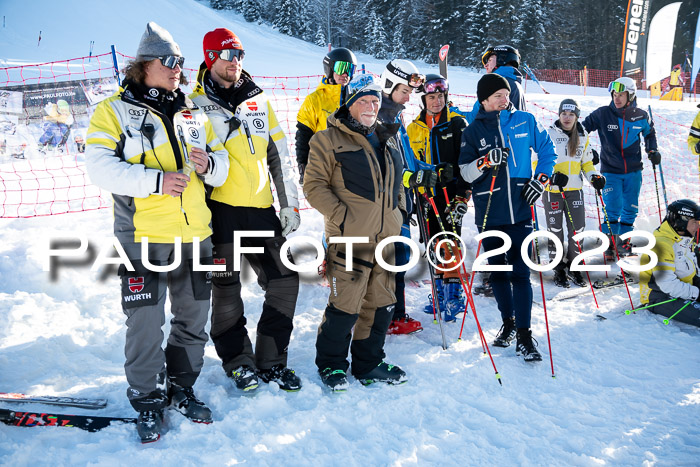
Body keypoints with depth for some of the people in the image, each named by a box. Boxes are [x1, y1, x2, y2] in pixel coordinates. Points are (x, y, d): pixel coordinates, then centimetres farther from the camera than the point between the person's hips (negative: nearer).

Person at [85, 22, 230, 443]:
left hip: (195, 234, 5)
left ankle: (182, 387, 30)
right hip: (144, 235, -5)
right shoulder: (115, 110, 1)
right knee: (146, 323, 0)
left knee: (193, 319, 13)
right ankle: (148, 400, 17)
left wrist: (209, 164, -8)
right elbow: (101, 167, -11)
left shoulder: (193, 112, 15)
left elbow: (221, 162, 16)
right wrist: (156, 179, -20)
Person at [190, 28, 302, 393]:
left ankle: (271, 360, 17)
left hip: (261, 208, 4)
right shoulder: (196, 104, 3)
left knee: (285, 280, 3)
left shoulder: (260, 102, 14)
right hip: (220, 208, -4)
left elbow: (280, 156, 15)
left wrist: (290, 204, 9)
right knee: (226, 287, 3)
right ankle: (239, 360, 21)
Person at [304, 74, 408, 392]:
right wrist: (341, 216, -15)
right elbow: (314, 186, -7)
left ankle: (368, 364, 27)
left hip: (386, 237, 7)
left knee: (381, 303, 11)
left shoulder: (388, 139, 19)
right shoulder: (329, 140, -2)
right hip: (350, 238, -6)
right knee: (346, 306, -5)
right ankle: (331, 364, 16)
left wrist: (400, 212, 18)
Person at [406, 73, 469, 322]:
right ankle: (439, 291, 19)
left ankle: (453, 294, -1)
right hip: (426, 195, 4)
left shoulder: (457, 123, 0)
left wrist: (462, 197, -11)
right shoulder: (414, 128, 11)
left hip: (451, 192, -4)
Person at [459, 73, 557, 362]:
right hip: (489, 212, 1)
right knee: (498, 272, 12)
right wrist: (486, 161, -19)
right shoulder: (473, 131, 3)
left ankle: (524, 335, -1)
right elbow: (466, 173, -1)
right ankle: (508, 323, 29)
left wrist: (540, 180, 4)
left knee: (520, 273, -6)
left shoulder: (525, 121, 4)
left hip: (520, 210, -1)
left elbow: (547, 150, 16)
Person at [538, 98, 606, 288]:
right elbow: (537, 161, -5)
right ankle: (559, 269, 18)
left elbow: (586, 162, 18)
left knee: (578, 229, 1)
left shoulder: (582, 137, 9)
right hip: (553, 190, -3)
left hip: (575, 189, 3)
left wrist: (594, 176, 0)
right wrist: (551, 176, -19)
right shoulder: (549, 135, -5)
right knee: (555, 231, 4)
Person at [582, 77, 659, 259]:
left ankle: (624, 240, 23)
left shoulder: (640, 116, 0)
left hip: (633, 171, 3)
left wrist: (652, 150, 7)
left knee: (630, 208, 8)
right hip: (611, 171, -3)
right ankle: (610, 242, 5)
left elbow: (649, 133, 20)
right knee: (612, 209, -9)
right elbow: (583, 128, 1)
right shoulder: (602, 114, -8)